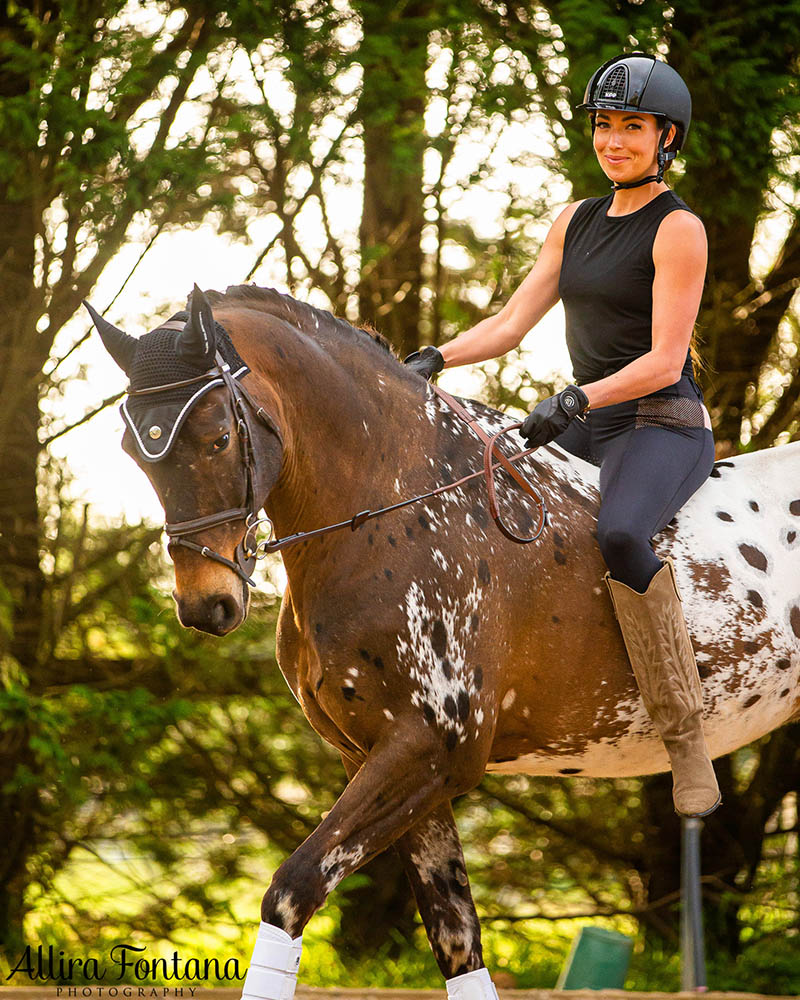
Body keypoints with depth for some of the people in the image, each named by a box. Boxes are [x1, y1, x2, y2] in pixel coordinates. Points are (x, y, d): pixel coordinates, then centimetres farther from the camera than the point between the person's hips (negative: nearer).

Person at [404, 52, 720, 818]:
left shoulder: (678, 230, -10)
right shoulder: (575, 223, 13)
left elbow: (665, 361, -16)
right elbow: (512, 323, 12)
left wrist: (578, 400, -29)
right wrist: (436, 360, -4)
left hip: (665, 428, -8)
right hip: (587, 433, 8)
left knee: (619, 537, -38)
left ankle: (684, 735, -30)